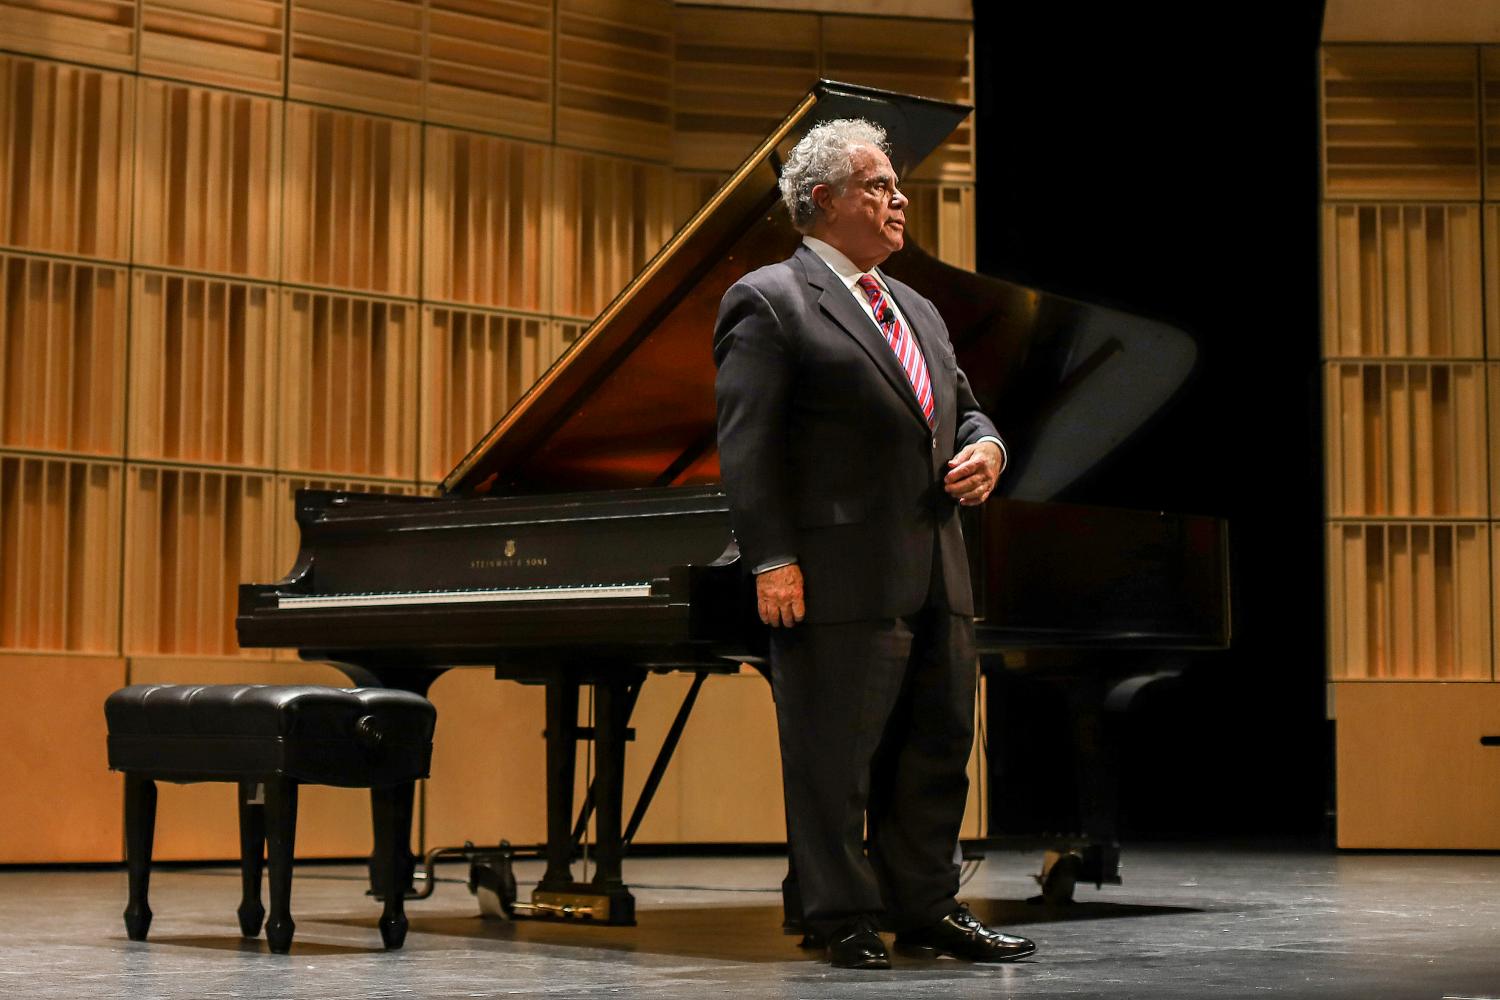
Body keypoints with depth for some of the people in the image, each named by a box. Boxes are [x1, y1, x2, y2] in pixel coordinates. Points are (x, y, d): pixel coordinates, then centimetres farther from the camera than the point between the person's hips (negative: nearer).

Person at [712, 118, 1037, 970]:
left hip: (936, 572, 8)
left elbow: (963, 410, 27)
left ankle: (926, 907, 22)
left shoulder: (917, 309, 21)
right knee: (834, 754, -1)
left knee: (939, 747, 11)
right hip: (839, 575, -8)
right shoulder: (769, 302, -4)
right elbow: (748, 444, -10)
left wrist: (985, 449, 3)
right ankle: (847, 920, 9)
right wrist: (773, 559, -18)